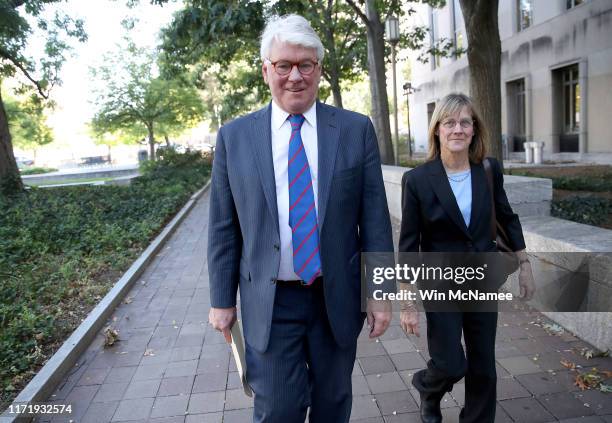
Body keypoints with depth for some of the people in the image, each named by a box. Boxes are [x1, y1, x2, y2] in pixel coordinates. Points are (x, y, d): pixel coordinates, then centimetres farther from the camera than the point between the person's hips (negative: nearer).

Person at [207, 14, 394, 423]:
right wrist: (222, 299, 3)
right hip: (269, 302, 0)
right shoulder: (234, 137, -2)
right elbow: (224, 227, 1)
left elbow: (375, 217, -2)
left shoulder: (356, 129, -3)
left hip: (338, 297, 1)